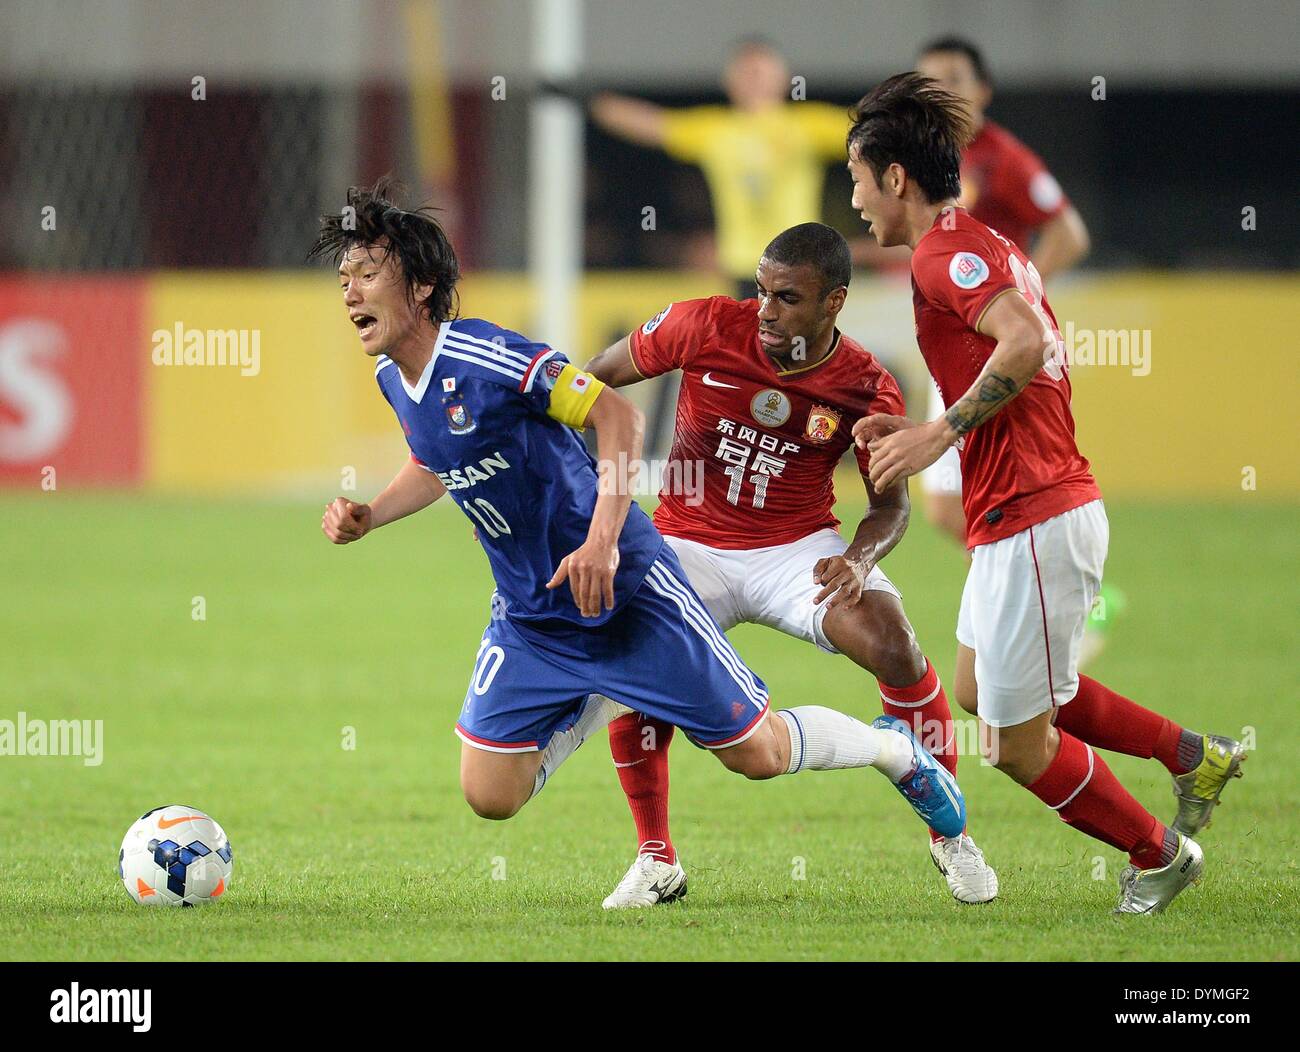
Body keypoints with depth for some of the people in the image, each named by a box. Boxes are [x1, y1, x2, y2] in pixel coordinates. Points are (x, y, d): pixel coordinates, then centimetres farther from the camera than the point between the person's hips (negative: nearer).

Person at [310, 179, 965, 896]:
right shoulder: (392, 378, 1)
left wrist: (602, 540, -33)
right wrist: (367, 517, 4)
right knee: (489, 796, -3)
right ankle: (602, 706, 23)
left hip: (624, 589, -7)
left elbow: (617, 415, -23)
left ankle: (896, 749, 28)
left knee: (757, 752, -1)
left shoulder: (480, 357, -24)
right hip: (528, 616, 7)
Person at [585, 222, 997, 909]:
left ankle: (950, 834, -2)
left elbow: (890, 503, 0)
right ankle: (657, 863, -3)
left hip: (797, 550, 0)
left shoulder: (866, 390, -11)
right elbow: (603, 374, 4)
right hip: (690, 545, 0)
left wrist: (858, 559, -21)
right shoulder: (708, 328, -12)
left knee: (893, 647, -23)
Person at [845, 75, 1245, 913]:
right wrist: (916, 431, 12)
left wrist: (942, 430, -27)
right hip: (1057, 504, 10)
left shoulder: (946, 252, -15)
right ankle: (1195, 757, 27)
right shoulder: (985, 247, 15)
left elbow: (1025, 341, -31)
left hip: (1032, 522, -10)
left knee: (1017, 742, 2)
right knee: (980, 690, 24)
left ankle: (1158, 853, 19)